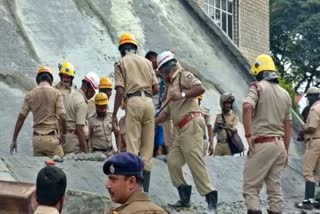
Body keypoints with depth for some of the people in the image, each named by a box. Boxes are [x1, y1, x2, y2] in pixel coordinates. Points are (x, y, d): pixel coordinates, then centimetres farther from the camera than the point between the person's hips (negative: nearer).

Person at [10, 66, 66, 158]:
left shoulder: (30, 94, 6)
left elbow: (21, 118, 5)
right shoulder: (56, 93, -3)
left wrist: (14, 140, 9)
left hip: (37, 138, 4)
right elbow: (62, 117, -9)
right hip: (52, 137, -4)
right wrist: (64, 133, 7)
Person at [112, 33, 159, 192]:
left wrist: (114, 114, 0)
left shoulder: (121, 63, 7)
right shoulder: (146, 62, 18)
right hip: (149, 102, 4)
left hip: (133, 101, -4)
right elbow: (156, 88, 12)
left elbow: (120, 91, -3)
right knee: (148, 145, 7)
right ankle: (145, 189, 10)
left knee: (132, 144, -4)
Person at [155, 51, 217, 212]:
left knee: (195, 162, -13)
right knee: (173, 161, 5)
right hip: (182, 129, 10)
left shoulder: (184, 75, 0)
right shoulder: (171, 86, 25)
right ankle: (185, 197, 11)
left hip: (191, 124, -9)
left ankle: (210, 198, -11)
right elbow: (166, 113, 24)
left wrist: (182, 95, -23)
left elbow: (200, 88, -19)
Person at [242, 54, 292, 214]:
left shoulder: (258, 87, -4)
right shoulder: (285, 94, 15)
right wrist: (286, 150, 20)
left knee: (251, 187, -2)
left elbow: (247, 107, -23)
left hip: (262, 143, -6)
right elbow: (288, 125, 16)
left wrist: (248, 135, -18)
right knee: (274, 187, 11)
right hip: (279, 144, 6)